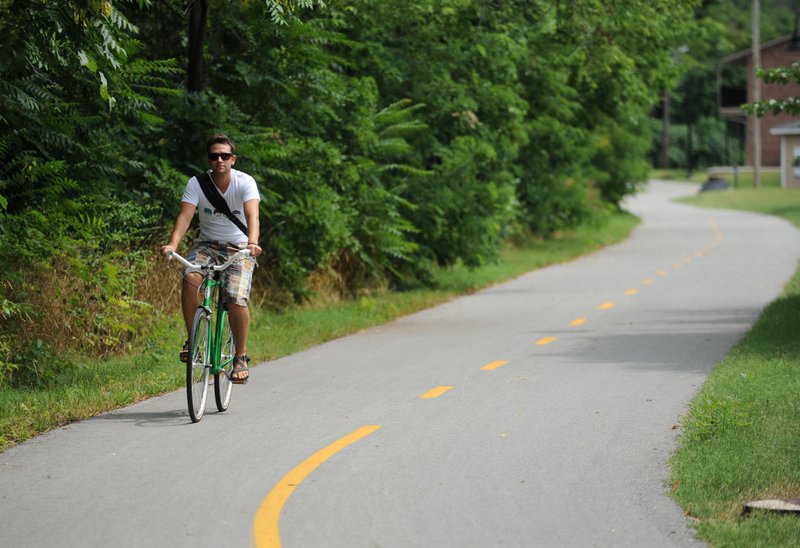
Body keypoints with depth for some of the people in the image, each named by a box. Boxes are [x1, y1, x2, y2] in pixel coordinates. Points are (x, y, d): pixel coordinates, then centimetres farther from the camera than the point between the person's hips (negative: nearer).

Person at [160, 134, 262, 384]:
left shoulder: (245, 182, -15)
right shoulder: (197, 183, -10)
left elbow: (252, 215, -29)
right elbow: (185, 215, -21)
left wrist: (253, 243, -49)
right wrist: (173, 244, -39)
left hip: (239, 247, -2)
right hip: (207, 244, 2)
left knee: (237, 300, -22)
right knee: (190, 278, -30)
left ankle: (241, 357, -2)